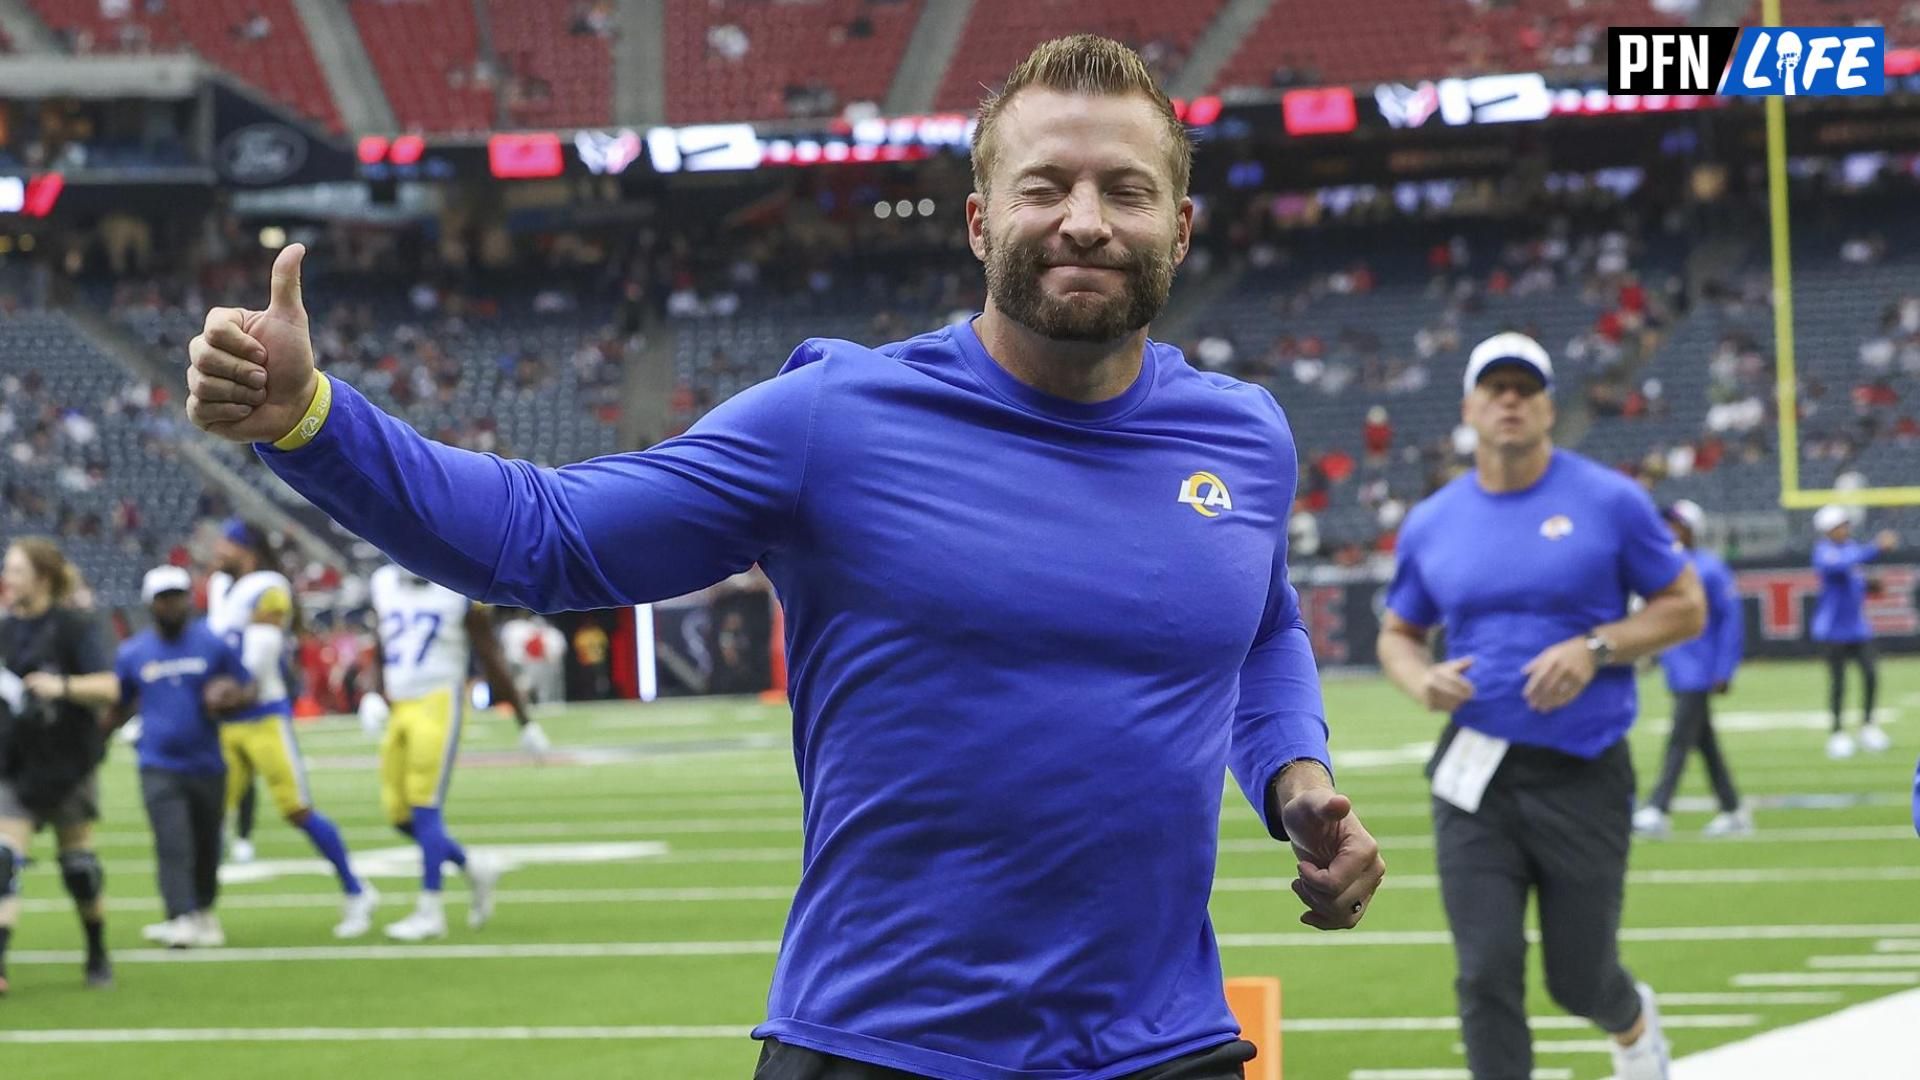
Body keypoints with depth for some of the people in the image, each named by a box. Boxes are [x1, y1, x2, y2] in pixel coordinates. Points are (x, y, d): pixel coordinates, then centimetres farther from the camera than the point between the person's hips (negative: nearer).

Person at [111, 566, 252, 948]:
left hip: (206, 764, 1)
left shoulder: (213, 645, 0)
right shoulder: (132, 653, 3)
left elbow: (247, 688, 8)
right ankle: (182, 919, -19)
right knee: (173, 845, -14)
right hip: (160, 768, -1)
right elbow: (118, 709, 13)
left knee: (207, 845, 11)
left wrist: (231, 696, -14)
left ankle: (204, 910, 31)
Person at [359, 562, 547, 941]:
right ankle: (475, 869, 23)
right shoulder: (383, 585, 9)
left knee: (425, 809, -11)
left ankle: (430, 911, -5)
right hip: (399, 707, 6)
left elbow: (492, 661, -2)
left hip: (438, 705, -6)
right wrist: (377, 694, 6)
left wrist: (525, 721, 1)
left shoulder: (461, 590, -7)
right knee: (399, 814, 5)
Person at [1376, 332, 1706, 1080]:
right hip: (1475, 780, 2)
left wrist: (1594, 648, -15)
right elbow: (1397, 634, 17)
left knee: (1579, 981, 9)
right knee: (1487, 976, -5)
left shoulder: (1609, 501, -3)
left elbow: (1686, 607, 1)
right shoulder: (1431, 524, 6)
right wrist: (1422, 681, -6)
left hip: (1583, 775, -2)